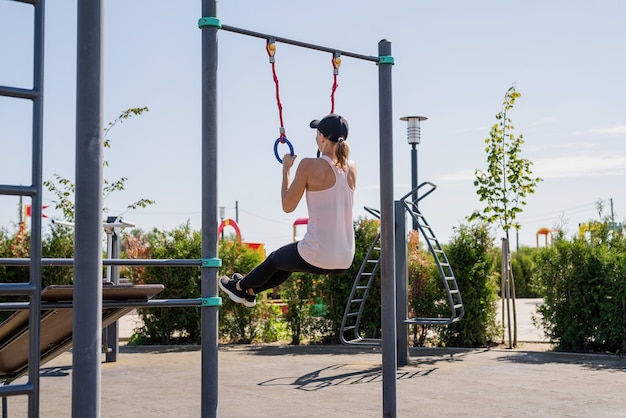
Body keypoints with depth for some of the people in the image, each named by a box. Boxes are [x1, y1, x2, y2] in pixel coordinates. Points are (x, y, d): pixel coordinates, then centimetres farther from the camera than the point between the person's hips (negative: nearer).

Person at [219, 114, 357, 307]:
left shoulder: (309, 166, -12)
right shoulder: (351, 168, 4)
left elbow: (287, 206, -5)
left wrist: (286, 169, 7)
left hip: (316, 258, -6)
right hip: (345, 262, 6)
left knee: (275, 258, 28)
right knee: (292, 256, 35)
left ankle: (240, 287, 54)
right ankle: (250, 291, 55)